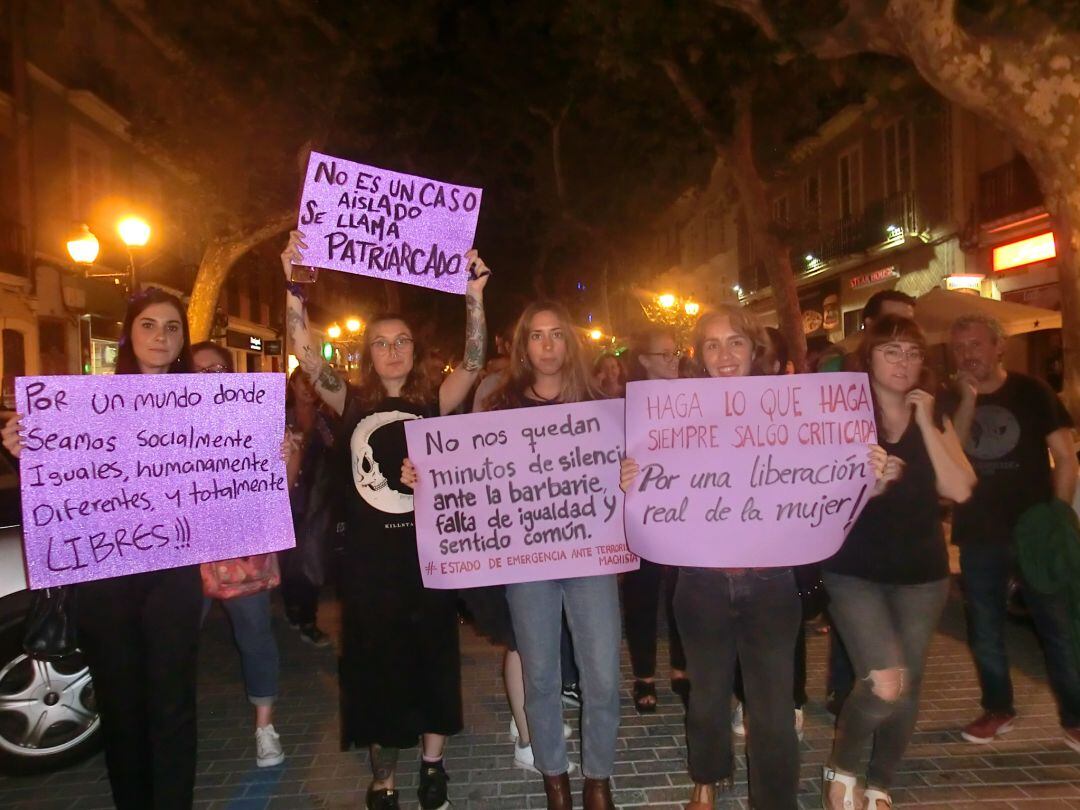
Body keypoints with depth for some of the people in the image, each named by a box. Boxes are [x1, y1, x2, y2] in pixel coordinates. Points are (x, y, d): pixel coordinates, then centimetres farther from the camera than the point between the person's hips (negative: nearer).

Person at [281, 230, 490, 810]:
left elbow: (473, 363, -13)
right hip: (368, 558, 0)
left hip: (428, 552, 0)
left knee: (433, 660, 12)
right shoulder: (353, 405, 1)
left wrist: (474, 297, -25)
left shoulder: (433, 403, 1)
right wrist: (294, 287, -21)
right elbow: (306, 356, -10)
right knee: (373, 666, 11)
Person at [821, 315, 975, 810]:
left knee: (907, 692, 11)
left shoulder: (936, 421, 5)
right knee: (885, 686, -17)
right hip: (854, 571, -4)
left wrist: (925, 424, -12)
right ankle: (840, 768, 11)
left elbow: (960, 490, -10)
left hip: (922, 572, 4)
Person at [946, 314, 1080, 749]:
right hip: (977, 534, 3)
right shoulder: (951, 401, 5)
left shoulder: (1032, 391, -1)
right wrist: (968, 401, -15)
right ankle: (997, 708, 27)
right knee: (984, 629, 11)